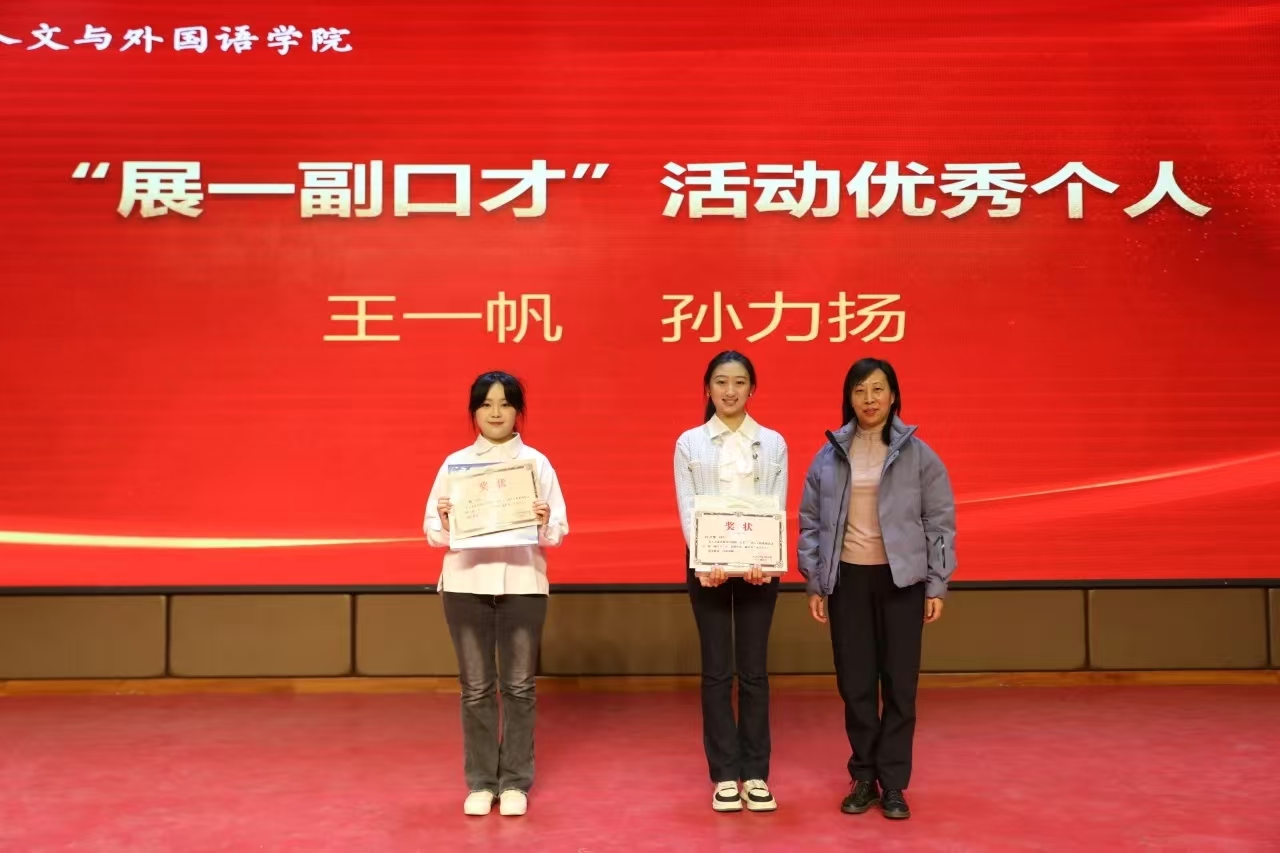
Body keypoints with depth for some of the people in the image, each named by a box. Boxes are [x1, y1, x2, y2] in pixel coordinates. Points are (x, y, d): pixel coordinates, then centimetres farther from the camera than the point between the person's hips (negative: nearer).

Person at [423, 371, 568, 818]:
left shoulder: (537, 462, 4)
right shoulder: (455, 463, 6)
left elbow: (559, 531, 1)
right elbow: (433, 533, 3)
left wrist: (545, 524, -20)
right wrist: (444, 523, -18)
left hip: (522, 583, 0)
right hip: (466, 584, 1)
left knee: (519, 686, 5)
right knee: (476, 688, 6)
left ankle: (515, 782, 16)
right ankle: (480, 782, 18)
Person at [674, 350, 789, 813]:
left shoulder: (773, 443, 7)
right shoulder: (689, 443, 4)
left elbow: (777, 507, 0)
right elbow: (687, 509, -2)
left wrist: (764, 561, -16)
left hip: (758, 566, 1)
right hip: (708, 566, 0)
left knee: (754, 670, 5)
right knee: (716, 671, 4)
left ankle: (756, 774, 14)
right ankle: (725, 775, 13)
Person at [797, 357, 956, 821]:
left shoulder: (918, 453, -1)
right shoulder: (829, 455, 4)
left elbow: (940, 520, 0)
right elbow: (810, 520, 7)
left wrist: (937, 585, -3)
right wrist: (814, 583, 4)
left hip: (900, 578, -1)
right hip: (848, 578, 2)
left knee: (899, 683, 2)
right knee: (855, 683, 6)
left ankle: (893, 783, 15)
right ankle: (864, 778, 20)